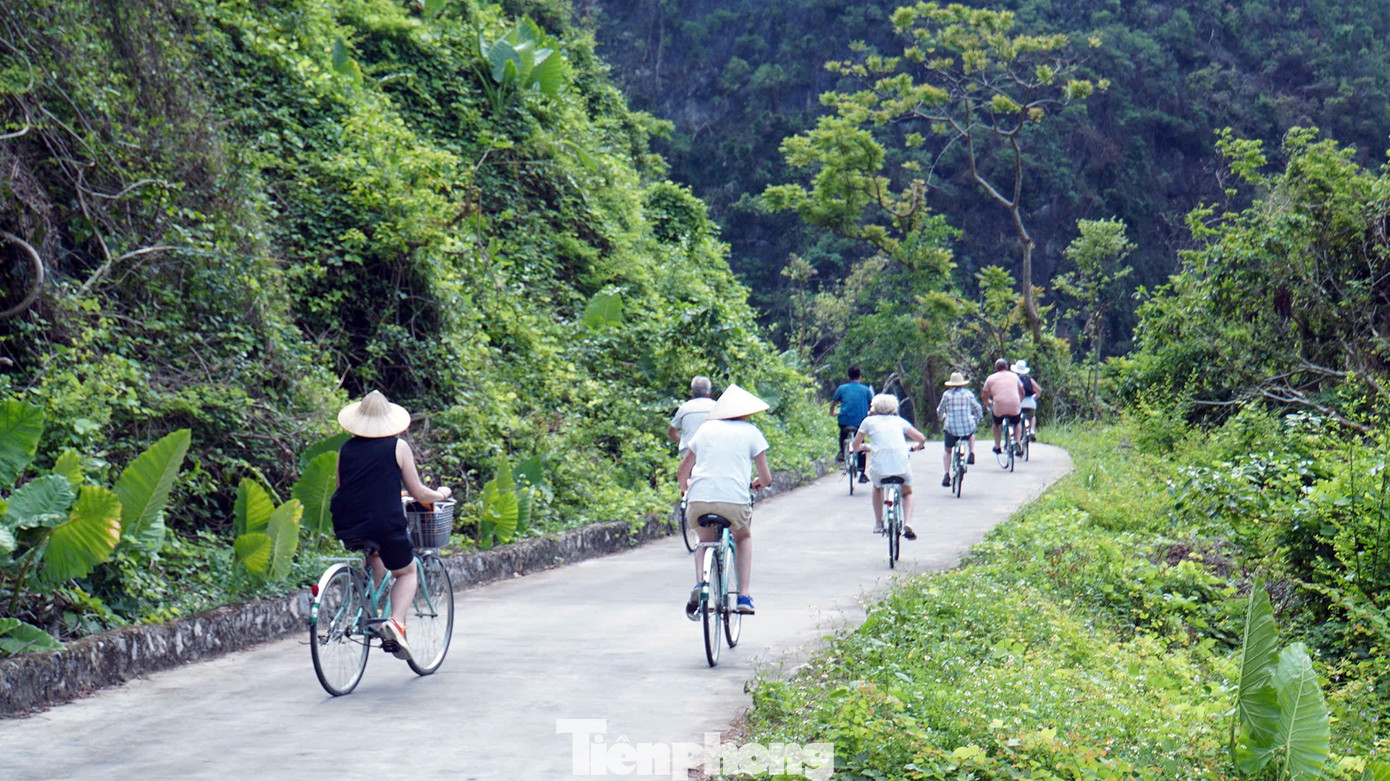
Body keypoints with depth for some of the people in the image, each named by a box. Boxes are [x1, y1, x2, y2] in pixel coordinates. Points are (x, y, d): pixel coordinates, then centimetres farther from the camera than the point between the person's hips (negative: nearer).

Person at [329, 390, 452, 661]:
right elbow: (419, 494, 5)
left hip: (346, 527, 4)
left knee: (375, 553, 36)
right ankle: (396, 622, -8)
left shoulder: (346, 449, 11)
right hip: (385, 524, -4)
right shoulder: (397, 446, 2)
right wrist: (441, 494, 25)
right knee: (407, 572, 19)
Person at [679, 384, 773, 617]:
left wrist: (685, 488, 41)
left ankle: (699, 584, 1)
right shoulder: (751, 432, 11)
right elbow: (766, 479, 8)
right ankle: (744, 596, 16)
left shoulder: (706, 428, 17)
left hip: (699, 501, 2)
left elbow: (682, 473, 19)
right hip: (734, 501, -1)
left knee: (706, 541, 30)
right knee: (743, 538, 30)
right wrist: (756, 483, 31)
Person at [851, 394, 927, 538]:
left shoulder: (869, 421, 13)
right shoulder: (899, 421, 18)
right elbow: (921, 439, 15)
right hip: (902, 468, 1)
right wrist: (916, 447, 37)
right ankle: (908, 523, 3)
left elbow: (855, 447, 19)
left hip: (879, 468, 0)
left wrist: (865, 447, 40)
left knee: (877, 487, 34)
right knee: (907, 493, 27)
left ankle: (878, 523, 32)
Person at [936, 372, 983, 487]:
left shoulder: (947, 395, 1)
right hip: (967, 426, 1)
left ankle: (947, 475, 3)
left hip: (951, 428, -1)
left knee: (947, 451, 18)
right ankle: (971, 454, 19)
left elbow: (940, 411, 11)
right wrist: (977, 418, 31)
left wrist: (943, 417, 33)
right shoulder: (968, 394, 3)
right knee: (971, 433, 37)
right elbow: (978, 409, 10)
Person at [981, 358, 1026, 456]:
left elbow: (984, 397, 12)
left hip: (999, 408, -1)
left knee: (996, 424, 31)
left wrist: (988, 403, 34)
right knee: (1016, 424, 30)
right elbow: (1022, 392, 24)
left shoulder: (990, 378, 10)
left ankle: (997, 446, 26)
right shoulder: (1014, 376, 16)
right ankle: (1017, 443, 7)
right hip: (1014, 407, 1)